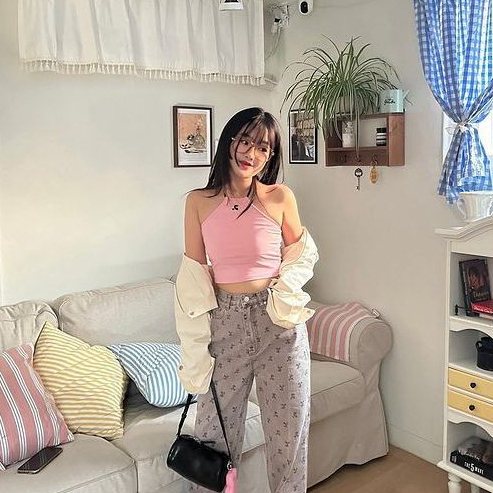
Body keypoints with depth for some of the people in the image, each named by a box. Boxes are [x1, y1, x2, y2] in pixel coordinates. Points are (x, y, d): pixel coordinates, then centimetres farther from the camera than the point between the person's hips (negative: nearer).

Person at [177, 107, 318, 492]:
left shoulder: (280, 197, -3)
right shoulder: (199, 201, -1)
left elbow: (302, 252, 12)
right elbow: (193, 279, 0)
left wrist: (286, 290, -8)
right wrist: (194, 352, -3)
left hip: (278, 322, 0)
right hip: (225, 320, 1)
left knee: (288, 427, 12)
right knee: (215, 429, 13)